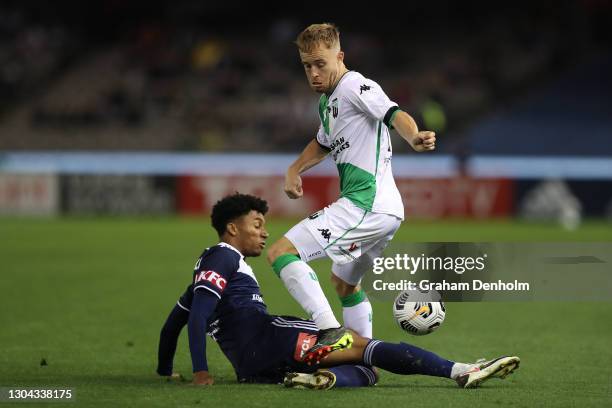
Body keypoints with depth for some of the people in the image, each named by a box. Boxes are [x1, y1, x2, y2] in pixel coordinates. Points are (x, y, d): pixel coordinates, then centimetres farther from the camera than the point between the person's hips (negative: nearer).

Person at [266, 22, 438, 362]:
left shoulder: (355, 86, -10)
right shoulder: (327, 100, 19)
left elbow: (393, 114, -27)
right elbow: (324, 143, 38)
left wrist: (414, 137, -47)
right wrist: (294, 170, 22)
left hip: (364, 204, -10)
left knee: (280, 252, -16)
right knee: (344, 282, 30)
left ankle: (331, 334, -28)